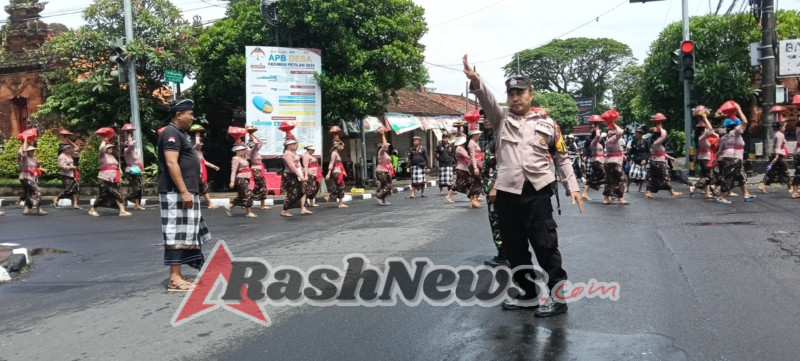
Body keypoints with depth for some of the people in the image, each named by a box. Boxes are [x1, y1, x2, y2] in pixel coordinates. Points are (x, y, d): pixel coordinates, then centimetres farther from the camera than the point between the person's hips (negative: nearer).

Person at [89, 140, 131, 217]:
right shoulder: (102, 155, -3)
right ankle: (92, 210, 15)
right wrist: (104, 141, -7)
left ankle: (122, 211, -4)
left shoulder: (112, 156, 19)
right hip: (104, 179, -7)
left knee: (118, 195, -1)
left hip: (113, 179, 7)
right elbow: (101, 148, -25)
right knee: (102, 195, -2)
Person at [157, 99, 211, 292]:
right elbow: (171, 163, -22)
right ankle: (174, 279, -8)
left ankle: (178, 275, 17)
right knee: (177, 234, -9)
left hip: (185, 192, 10)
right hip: (176, 193, -10)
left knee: (184, 234, 11)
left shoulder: (181, 133, 20)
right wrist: (184, 192, -25)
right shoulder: (172, 133, -12)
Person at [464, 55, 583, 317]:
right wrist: (475, 80, -30)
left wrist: (573, 187, 6)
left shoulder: (547, 124, 9)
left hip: (537, 192, -2)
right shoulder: (501, 119, 10)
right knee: (514, 247, 11)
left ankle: (559, 296, 7)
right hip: (507, 193, 3)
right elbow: (487, 99, -10)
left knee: (545, 244, -3)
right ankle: (529, 295, 25)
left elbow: (562, 157, 14)